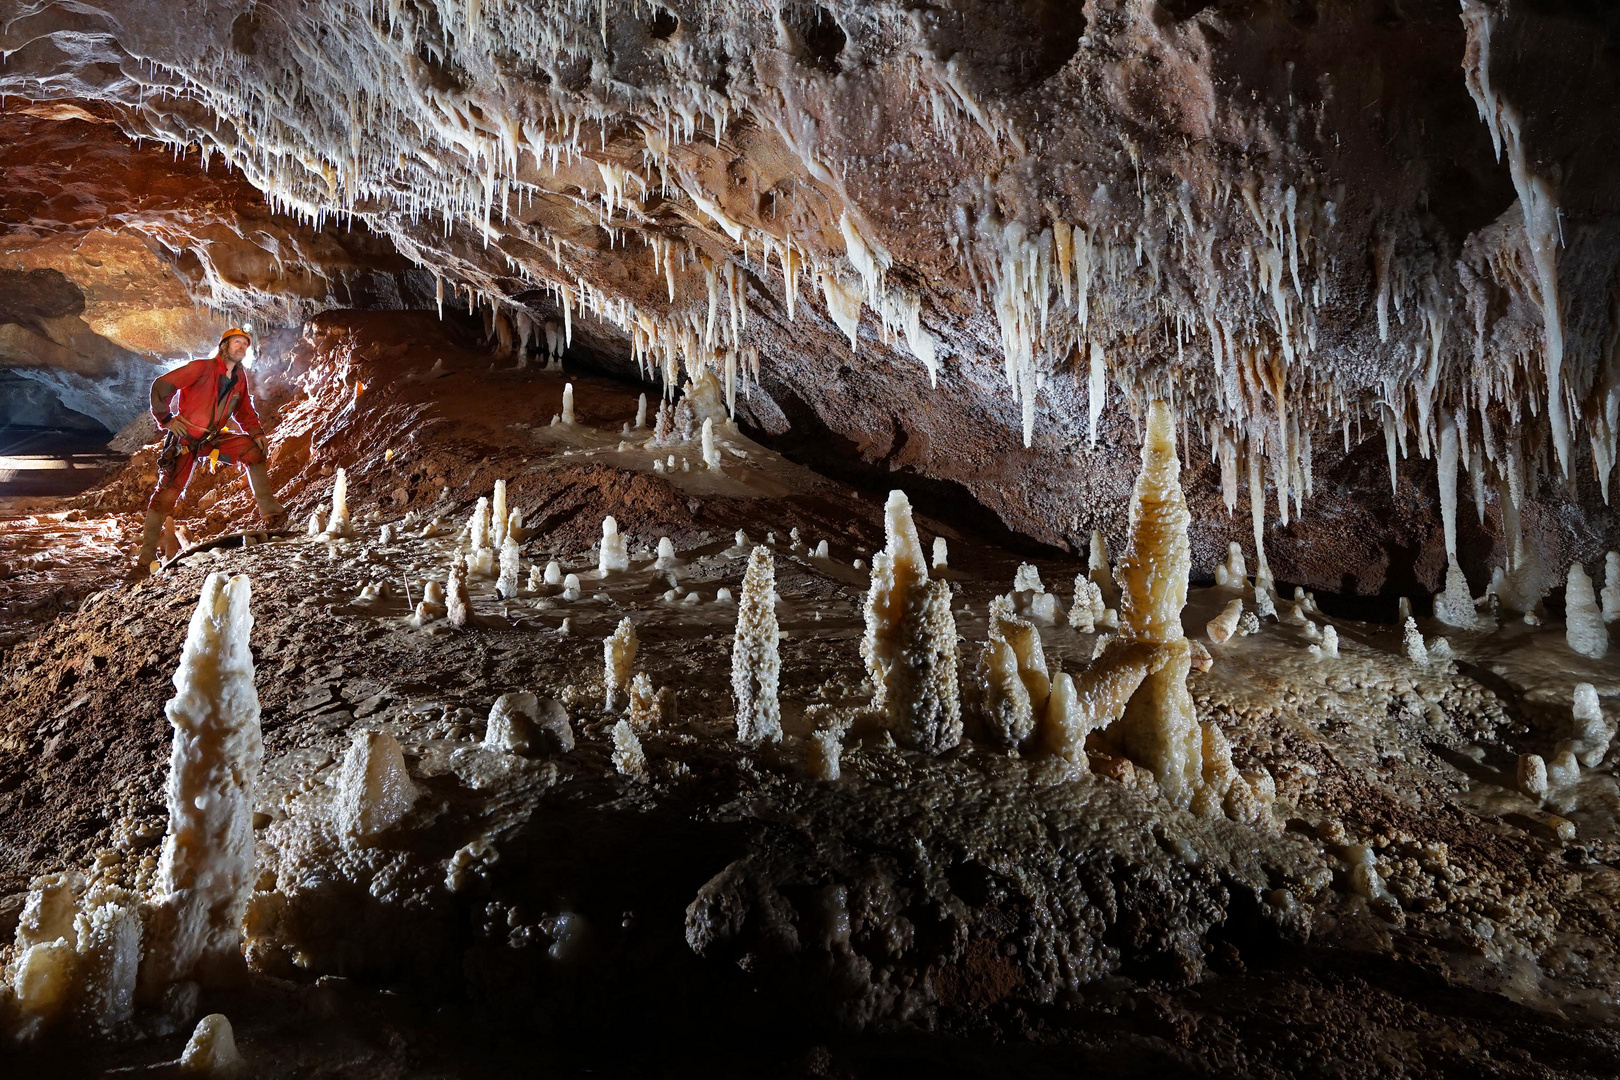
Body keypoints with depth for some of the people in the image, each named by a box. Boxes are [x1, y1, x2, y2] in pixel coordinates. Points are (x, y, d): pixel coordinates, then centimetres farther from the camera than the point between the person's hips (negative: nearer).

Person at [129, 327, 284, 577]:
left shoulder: (240, 379, 4)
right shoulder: (203, 368, -14)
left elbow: (245, 412, 15)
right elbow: (161, 386, -15)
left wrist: (257, 433, -2)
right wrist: (166, 419, -16)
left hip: (213, 439, 5)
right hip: (184, 439, -5)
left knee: (253, 450, -15)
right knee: (167, 493, -8)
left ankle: (270, 513, -12)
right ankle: (145, 558, 0)